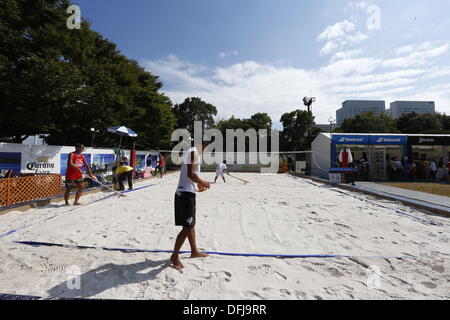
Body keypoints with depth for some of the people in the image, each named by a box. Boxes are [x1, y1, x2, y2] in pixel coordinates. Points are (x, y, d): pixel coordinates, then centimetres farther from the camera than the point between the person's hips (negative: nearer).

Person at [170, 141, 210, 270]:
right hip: (186, 193, -11)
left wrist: (199, 183, 17)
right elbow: (190, 173, -23)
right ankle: (174, 256, 9)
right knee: (187, 227, -6)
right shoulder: (194, 152, -14)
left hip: (187, 193, 11)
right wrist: (203, 182, -10)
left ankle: (194, 251, 36)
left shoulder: (194, 152, 17)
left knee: (192, 224, 20)